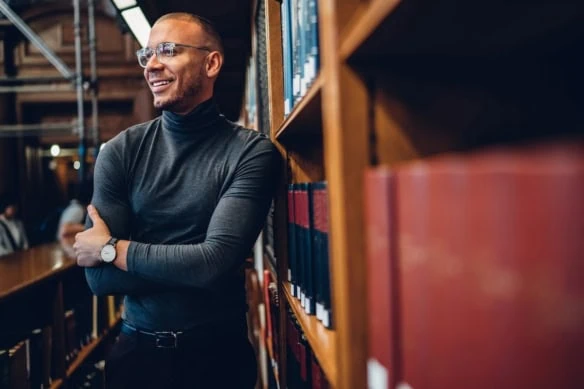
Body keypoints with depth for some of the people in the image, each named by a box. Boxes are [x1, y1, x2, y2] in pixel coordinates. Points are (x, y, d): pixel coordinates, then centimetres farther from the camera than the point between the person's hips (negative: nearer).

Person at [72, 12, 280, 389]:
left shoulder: (252, 152, -13)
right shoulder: (120, 152, -4)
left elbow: (217, 262, -23)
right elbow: (98, 276, -8)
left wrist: (111, 248, -12)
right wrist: (190, 266, -18)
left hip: (218, 353, -2)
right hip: (137, 350, 3)